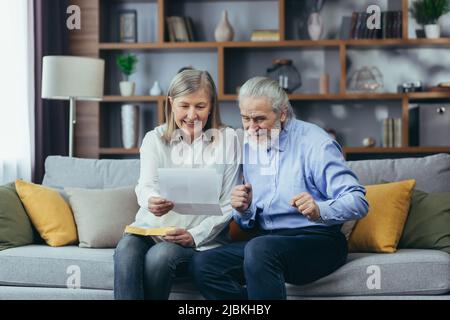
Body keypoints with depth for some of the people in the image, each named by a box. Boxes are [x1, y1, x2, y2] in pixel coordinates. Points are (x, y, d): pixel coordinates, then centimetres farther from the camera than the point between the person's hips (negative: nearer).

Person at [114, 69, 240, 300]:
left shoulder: (227, 140, 4)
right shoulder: (154, 139, 9)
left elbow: (228, 204, 1)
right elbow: (146, 185, -7)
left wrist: (195, 236, -14)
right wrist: (150, 201, -33)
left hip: (200, 239, -2)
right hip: (151, 228, 2)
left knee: (160, 256, -33)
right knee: (126, 249, -31)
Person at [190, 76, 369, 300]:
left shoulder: (315, 142, -6)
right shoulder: (247, 147, 13)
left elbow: (358, 201, -15)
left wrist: (320, 211, -34)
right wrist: (243, 210, -7)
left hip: (317, 241, -6)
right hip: (265, 241, 6)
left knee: (260, 248, -36)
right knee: (201, 264, -18)